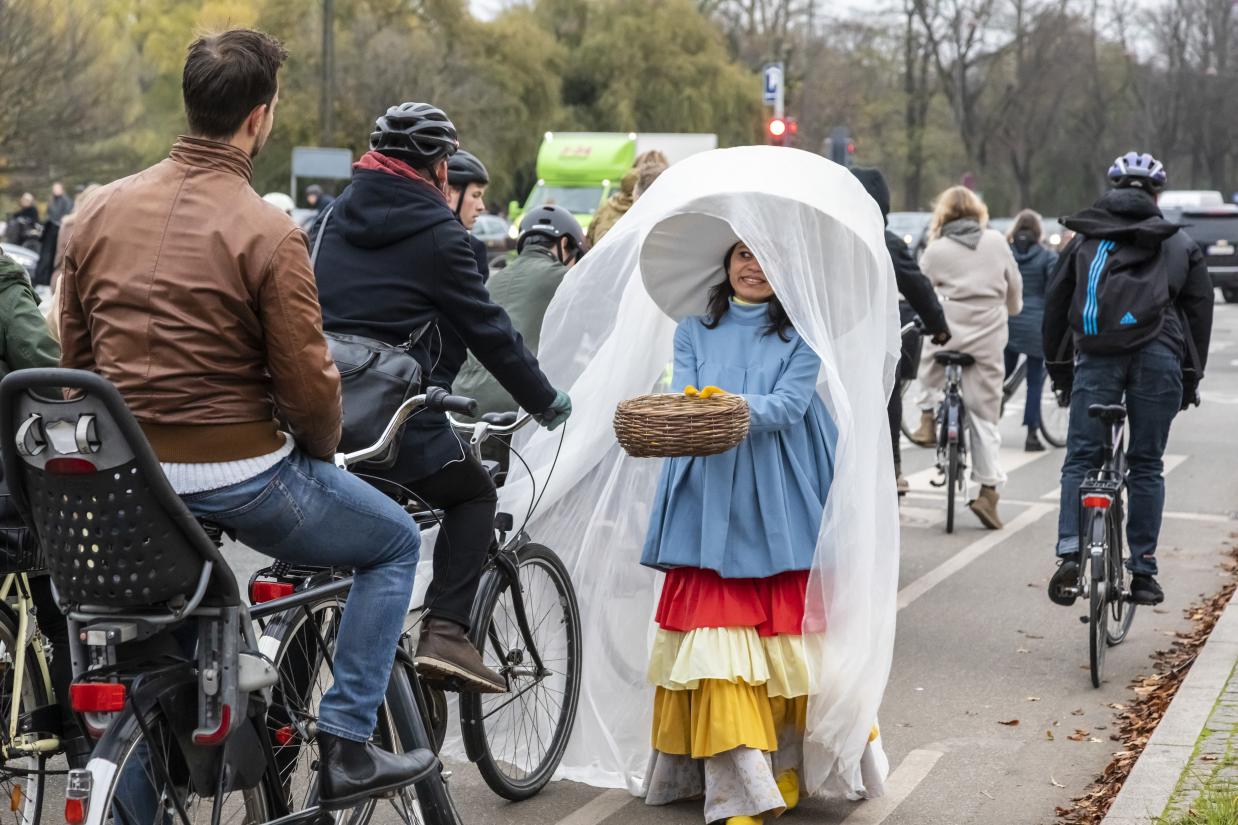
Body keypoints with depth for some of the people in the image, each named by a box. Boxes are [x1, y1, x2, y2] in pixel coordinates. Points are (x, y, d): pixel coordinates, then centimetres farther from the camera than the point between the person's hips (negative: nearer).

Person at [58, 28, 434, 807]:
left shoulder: (101, 210, 2)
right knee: (396, 543, 17)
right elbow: (308, 383, -15)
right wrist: (321, 448, 6)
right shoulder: (268, 233, -17)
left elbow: (76, 355, 10)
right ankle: (346, 747, 12)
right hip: (238, 475, -6)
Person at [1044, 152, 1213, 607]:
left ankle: (1070, 552, -16)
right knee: (1146, 464, 7)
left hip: (1098, 354, 0)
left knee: (1081, 458, 3)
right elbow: (1200, 311, 13)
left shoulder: (1085, 238, 17)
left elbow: (1055, 303, 14)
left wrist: (1058, 367, 20)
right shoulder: (1181, 244, 17)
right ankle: (1143, 570, 7)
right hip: (1159, 356, 0)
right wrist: (1191, 379, 17)